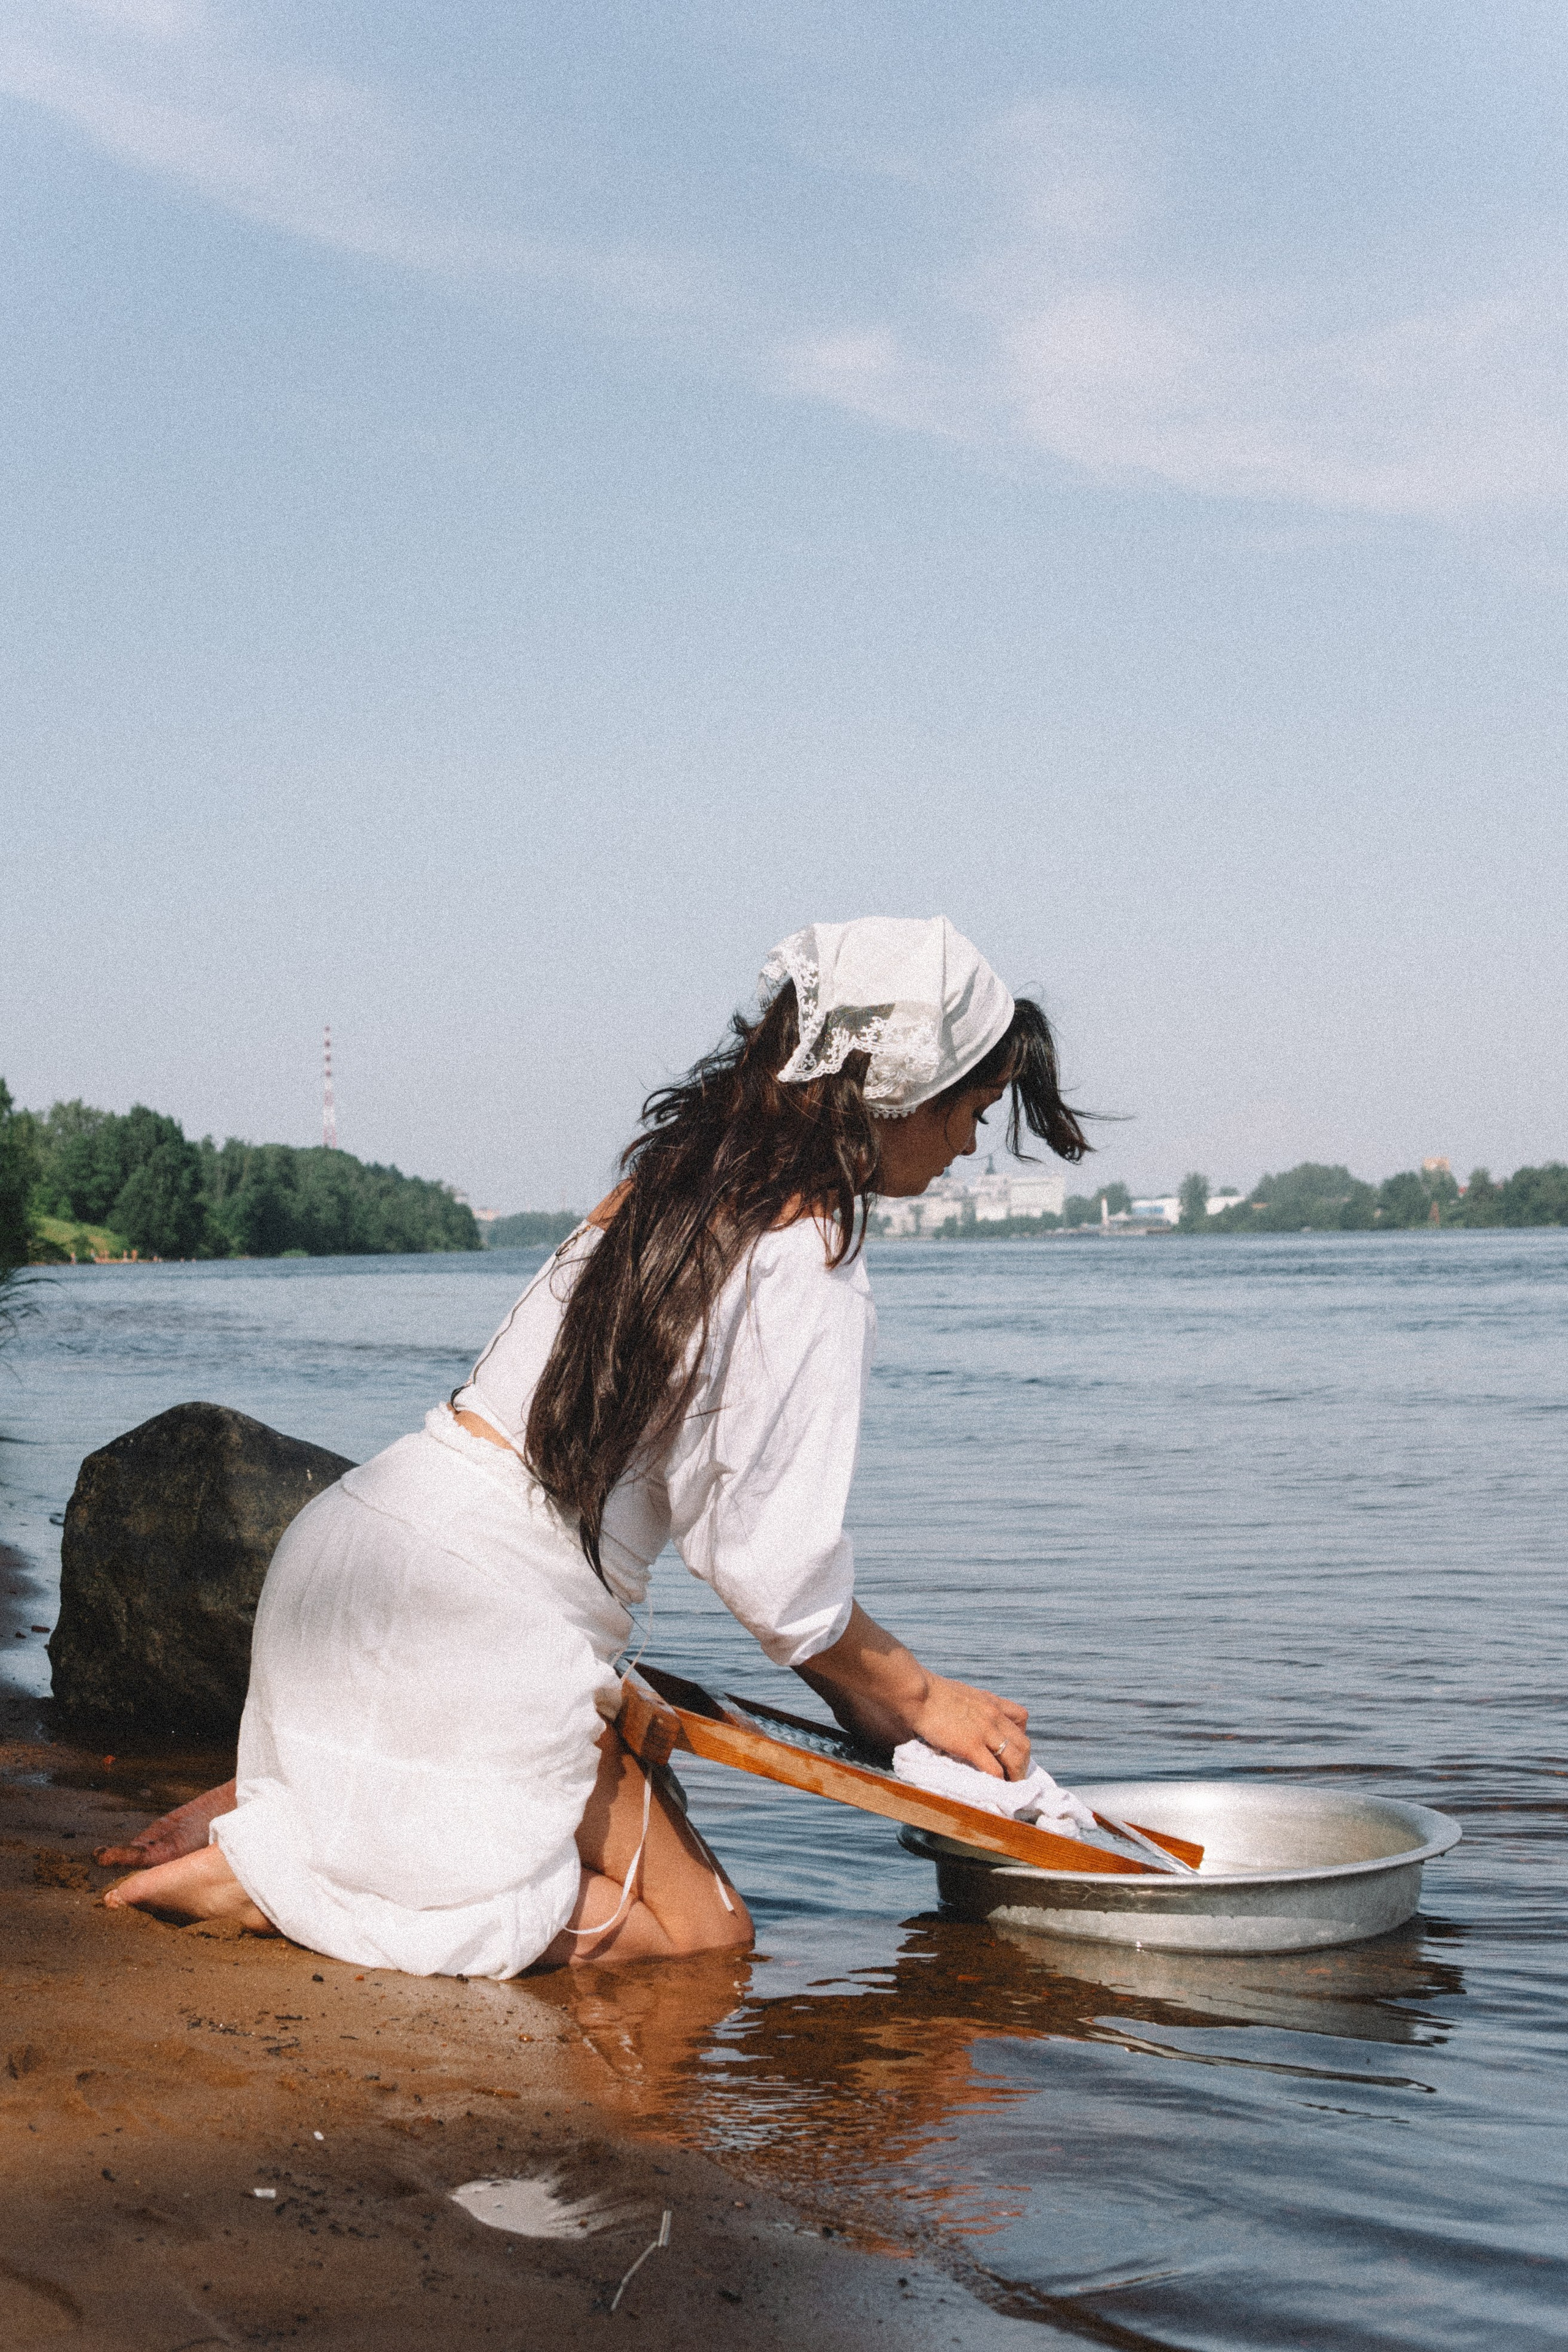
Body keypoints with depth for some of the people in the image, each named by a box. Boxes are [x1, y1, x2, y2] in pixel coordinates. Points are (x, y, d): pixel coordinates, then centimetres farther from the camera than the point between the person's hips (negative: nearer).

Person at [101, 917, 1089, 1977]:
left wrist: (858, 1689, 18)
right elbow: (774, 1571, -14)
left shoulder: (673, 1179, 12)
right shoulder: (815, 1263, -15)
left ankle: (259, 1808, 10)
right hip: (483, 1623, -9)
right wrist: (919, 1696, 5)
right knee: (700, 1929, 6)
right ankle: (267, 1872, -6)